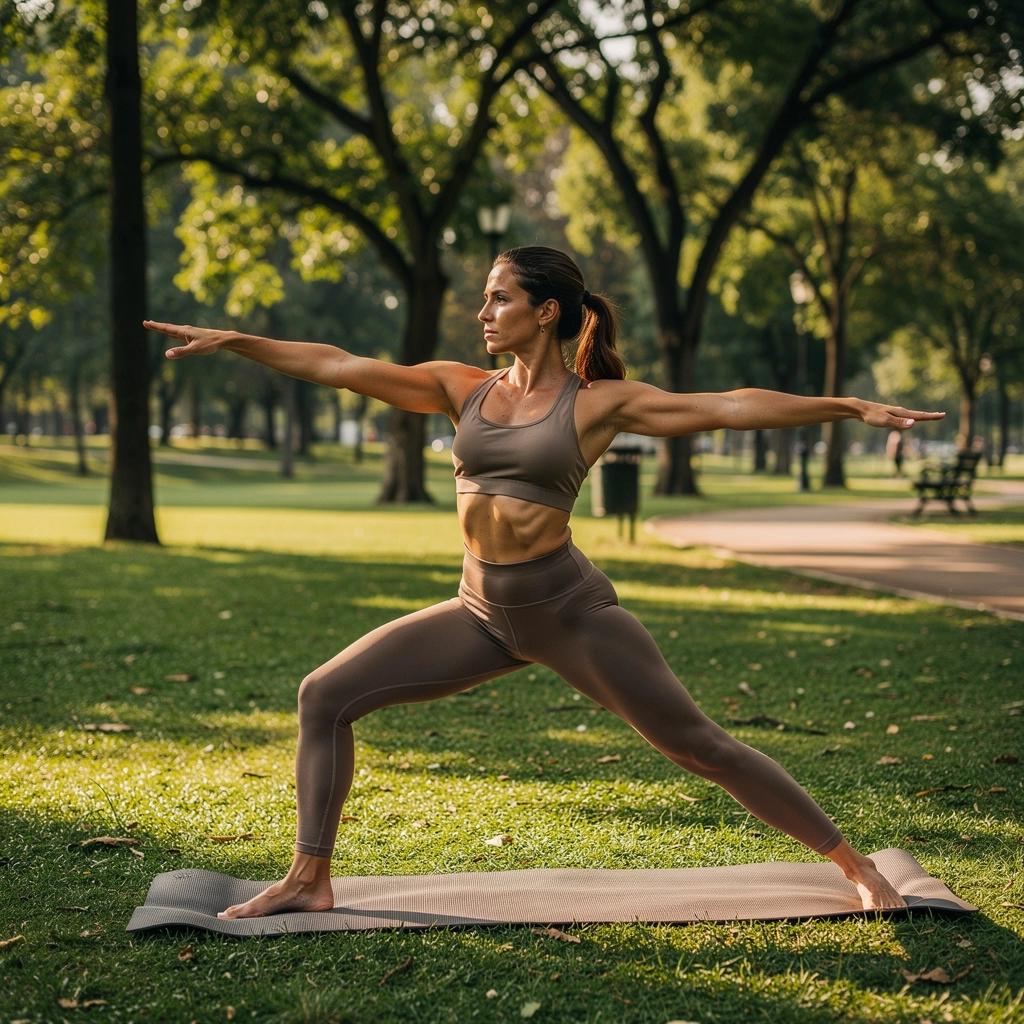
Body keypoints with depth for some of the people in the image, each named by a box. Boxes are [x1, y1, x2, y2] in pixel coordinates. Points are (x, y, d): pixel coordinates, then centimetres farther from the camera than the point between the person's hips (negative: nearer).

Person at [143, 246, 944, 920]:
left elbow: (730, 407, -9)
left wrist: (849, 408, -14)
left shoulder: (600, 402, -5)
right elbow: (339, 367, 3)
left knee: (700, 746, -3)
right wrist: (231, 341, 0)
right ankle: (311, 879, 8)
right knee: (324, 696, -3)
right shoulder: (465, 389, 5)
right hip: (481, 613, 5)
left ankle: (857, 867, 12)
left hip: (570, 610, -4)